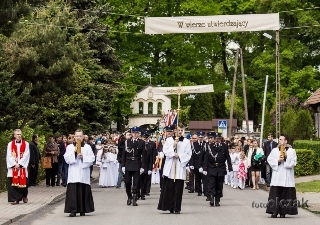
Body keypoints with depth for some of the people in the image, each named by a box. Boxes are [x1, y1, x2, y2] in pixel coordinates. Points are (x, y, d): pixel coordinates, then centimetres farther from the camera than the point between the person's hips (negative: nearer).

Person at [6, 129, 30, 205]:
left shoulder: (26, 144, 4)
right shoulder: (10, 144, 5)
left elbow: (26, 155, -3)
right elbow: (9, 156, 0)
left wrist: (19, 164, -12)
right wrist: (15, 164, -11)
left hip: (22, 166, 0)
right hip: (13, 166, 0)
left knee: (23, 182, 1)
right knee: (13, 182, -7)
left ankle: (24, 196, 25)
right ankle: (15, 199, -4)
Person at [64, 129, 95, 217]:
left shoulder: (87, 147, 8)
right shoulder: (70, 147, 9)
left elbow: (92, 159, 2)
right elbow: (67, 159, 0)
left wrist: (83, 157, -12)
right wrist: (74, 152, -11)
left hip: (83, 173, 0)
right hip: (73, 174, 0)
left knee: (83, 191, -1)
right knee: (73, 191, -7)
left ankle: (83, 210, 7)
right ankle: (73, 210, -6)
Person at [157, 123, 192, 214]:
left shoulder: (186, 142, 8)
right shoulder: (169, 140, 9)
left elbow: (188, 154, 3)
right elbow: (166, 152, 0)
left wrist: (179, 156, -10)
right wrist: (173, 145, -11)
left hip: (180, 167, 0)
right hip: (170, 167, 0)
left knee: (178, 188, -2)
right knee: (168, 188, -4)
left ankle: (177, 208, 2)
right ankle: (168, 206, 4)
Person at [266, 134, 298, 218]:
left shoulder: (292, 151, 5)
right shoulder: (274, 150, 10)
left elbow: (293, 163, -1)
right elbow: (269, 160, 4)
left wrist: (287, 157, -14)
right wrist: (278, 160, -10)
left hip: (287, 177, -1)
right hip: (277, 176, 1)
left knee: (285, 194, -2)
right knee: (275, 194, -5)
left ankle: (283, 212, 3)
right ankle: (275, 211, -5)